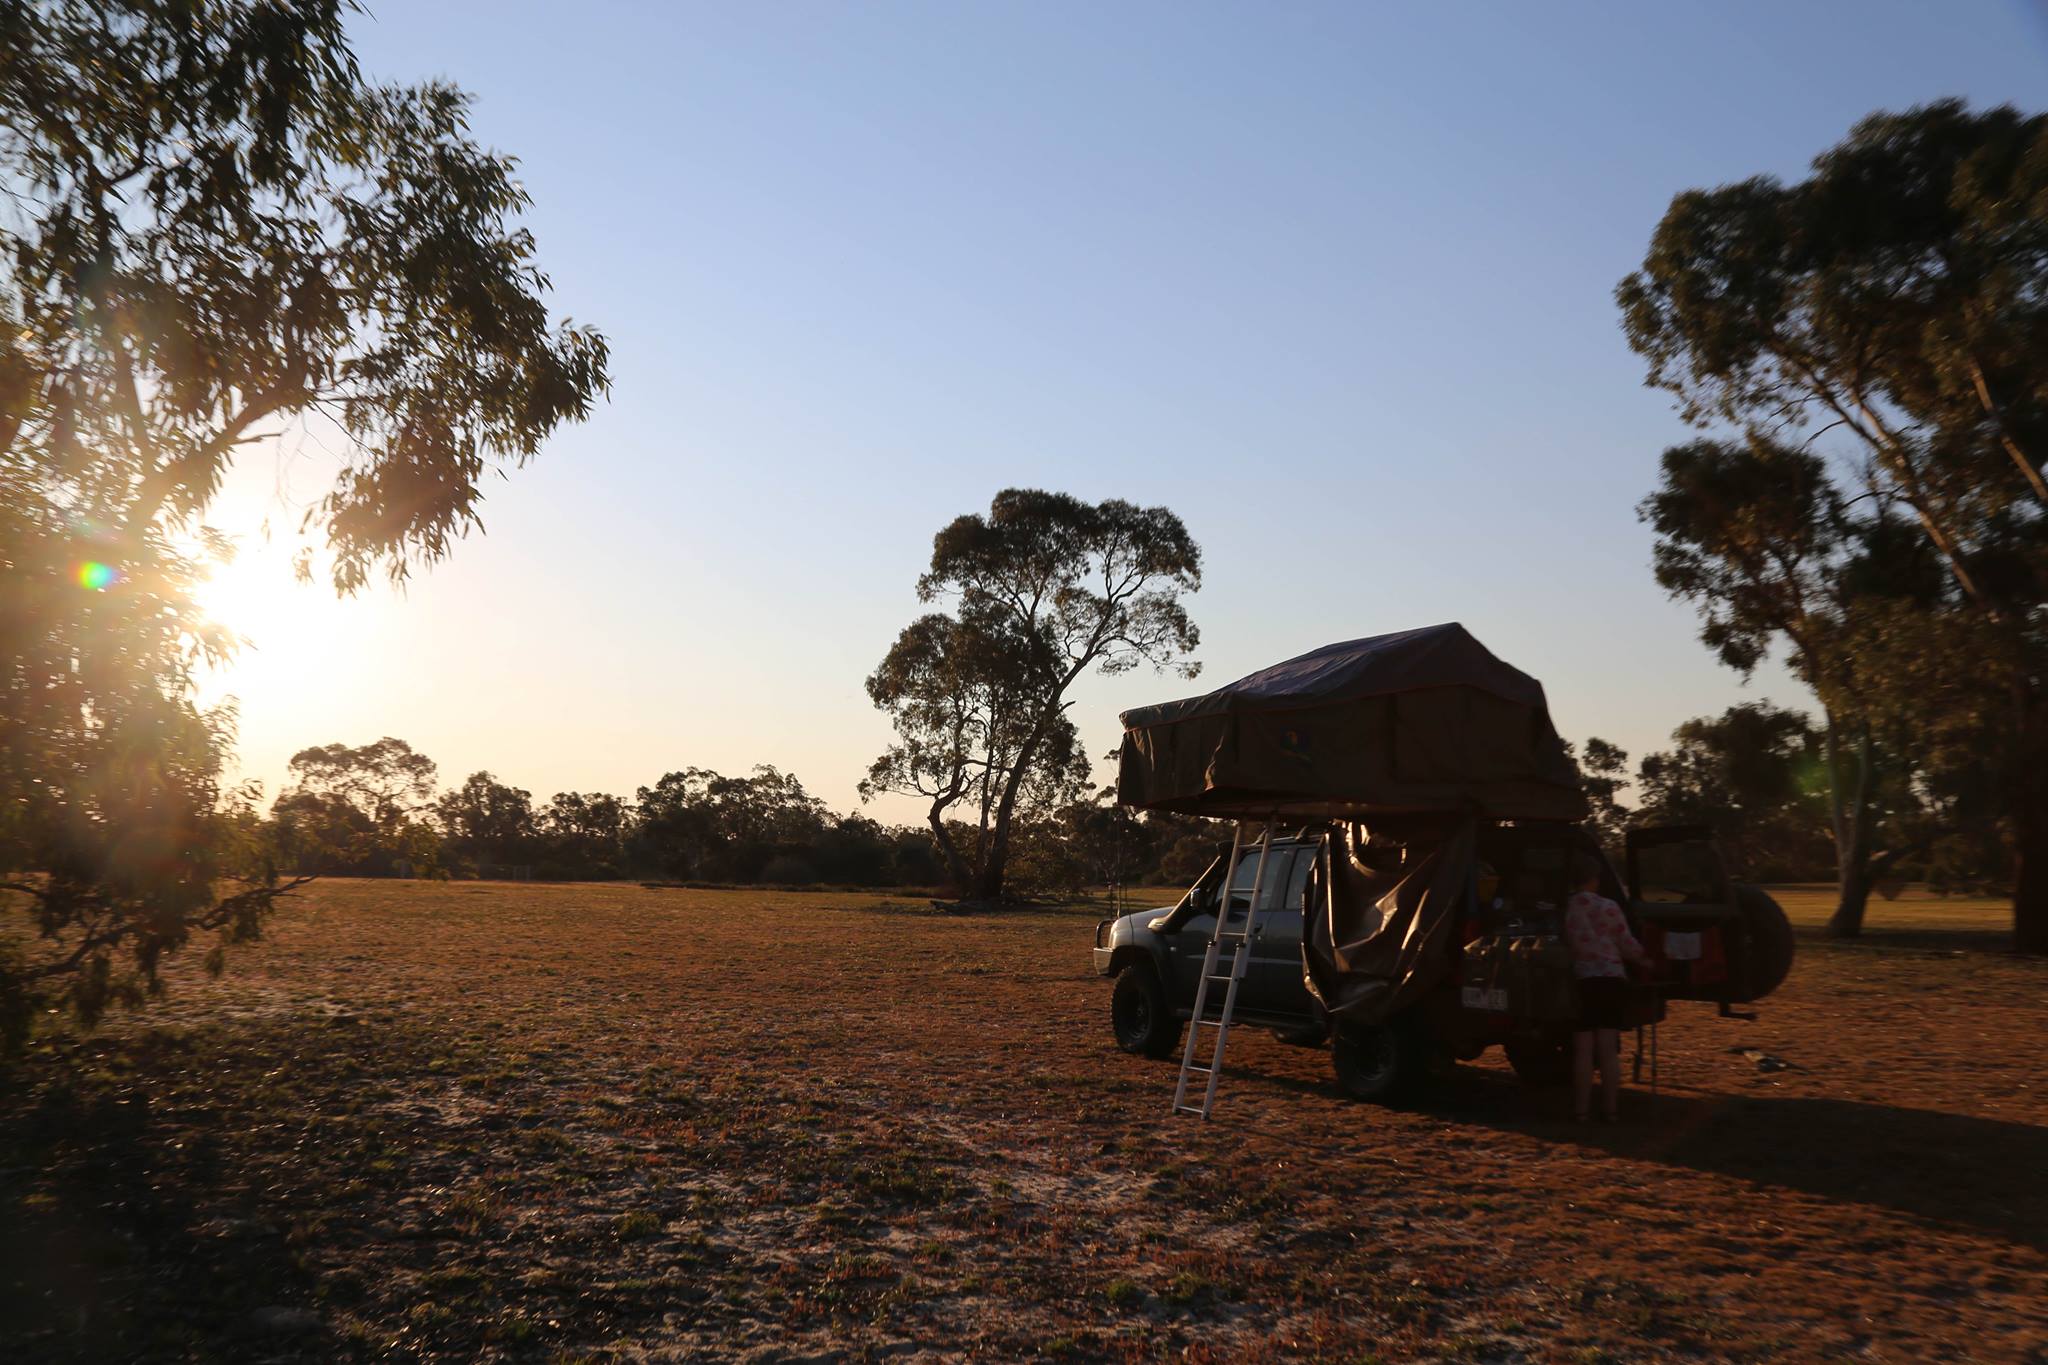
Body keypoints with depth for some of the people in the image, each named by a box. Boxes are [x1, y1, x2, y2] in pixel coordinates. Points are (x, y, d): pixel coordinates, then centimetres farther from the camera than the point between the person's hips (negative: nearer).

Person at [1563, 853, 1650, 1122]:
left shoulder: (1565, 909, -1)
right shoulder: (1608, 908, -2)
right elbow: (1627, 944, 4)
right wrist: (1644, 960, 22)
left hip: (1580, 980, 0)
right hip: (1611, 979, 0)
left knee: (1583, 1049, 4)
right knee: (1609, 1049, 4)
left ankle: (1581, 1109, 6)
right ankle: (1610, 1108, 6)